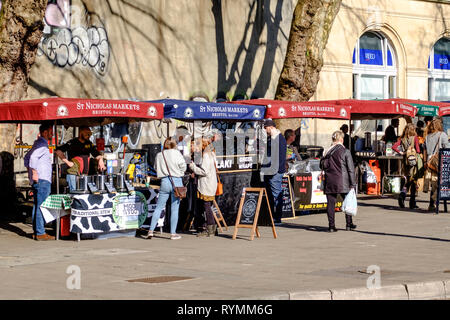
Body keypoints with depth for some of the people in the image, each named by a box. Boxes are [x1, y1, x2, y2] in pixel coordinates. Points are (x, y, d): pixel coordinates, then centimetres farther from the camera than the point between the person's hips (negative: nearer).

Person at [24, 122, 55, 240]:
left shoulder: (38, 143, 19)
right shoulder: (42, 144, -12)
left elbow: (26, 158, 26)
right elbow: (33, 157, -27)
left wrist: (30, 171, 23)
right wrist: (34, 173, -23)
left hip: (37, 181, 10)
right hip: (42, 180, -10)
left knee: (37, 206, 12)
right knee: (41, 206, -10)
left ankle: (36, 231, 16)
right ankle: (40, 233, -11)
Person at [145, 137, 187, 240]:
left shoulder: (159, 155, 7)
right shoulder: (176, 153, -4)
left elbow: (157, 168, 14)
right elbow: (183, 165, -7)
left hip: (164, 181, 3)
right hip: (176, 181, -3)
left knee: (159, 207, 9)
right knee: (175, 209, 3)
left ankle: (151, 230, 2)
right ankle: (173, 233, 5)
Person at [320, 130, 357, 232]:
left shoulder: (328, 152, 4)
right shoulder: (345, 152, -6)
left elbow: (322, 165, 11)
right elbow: (350, 169, -6)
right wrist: (352, 184, -3)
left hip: (329, 181, 3)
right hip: (342, 181, -3)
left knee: (331, 203, 5)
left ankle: (331, 225, 3)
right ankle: (349, 224, 17)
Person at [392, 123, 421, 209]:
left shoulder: (402, 139, 5)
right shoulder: (415, 138, -5)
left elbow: (394, 147, -4)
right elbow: (417, 149, -13)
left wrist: (401, 152, 1)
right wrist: (418, 154, 6)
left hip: (405, 161, 3)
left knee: (408, 181, 17)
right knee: (414, 181, 6)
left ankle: (402, 194, -10)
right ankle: (412, 203, 8)